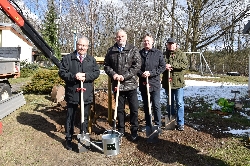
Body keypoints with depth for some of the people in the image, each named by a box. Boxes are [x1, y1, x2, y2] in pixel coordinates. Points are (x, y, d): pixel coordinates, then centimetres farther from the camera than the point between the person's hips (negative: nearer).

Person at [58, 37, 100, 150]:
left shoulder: (91, 59, 8)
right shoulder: (67, 58, -1)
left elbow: (96, 72, 0)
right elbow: (62, 72, -6)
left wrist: (85, 76, -16)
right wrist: (74, 76, -21)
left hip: (87, 93, 2)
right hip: (72, 92, -2)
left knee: (85, 117, 14)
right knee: (70, 117, 11)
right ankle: (69, 139, 25)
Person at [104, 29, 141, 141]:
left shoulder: (133, 50, 1)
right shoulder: (111, 51, 9)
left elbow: (137, 65, -8)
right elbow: (106, 65, 9)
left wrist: (124, 76, -15)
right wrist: (113, 74, -10)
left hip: (131, 84, -2)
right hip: (117, 85, 2)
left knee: (134, 109, 2)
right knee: (120, 109, 13)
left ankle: (134, 131, 18)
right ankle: (121, 130, 28)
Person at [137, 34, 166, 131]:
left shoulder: (158, 53, 1)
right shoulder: (139, 53, 6)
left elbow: (162, 67, -4)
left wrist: (150, 73, -14)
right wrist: (141, 74, -12)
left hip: (154, 83, -3)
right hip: (143, 84, 3)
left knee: (156, 105, 0)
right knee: (145, 106, 13)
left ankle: (158, 125, 12)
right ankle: (148, 125, 26)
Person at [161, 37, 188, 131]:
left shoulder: (181, 54, 2)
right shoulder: (164, 55, 8)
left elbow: (185, 65, -12)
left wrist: (171, 65, -20)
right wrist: (164, 67, -19)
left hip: (178, 82, -3)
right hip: (167, 82, 3)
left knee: (179, 103, -1)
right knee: (170, 103, 16)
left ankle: (180, 123, 7)